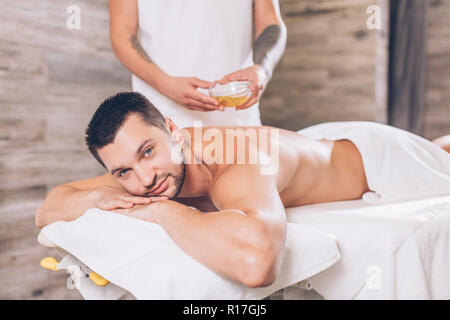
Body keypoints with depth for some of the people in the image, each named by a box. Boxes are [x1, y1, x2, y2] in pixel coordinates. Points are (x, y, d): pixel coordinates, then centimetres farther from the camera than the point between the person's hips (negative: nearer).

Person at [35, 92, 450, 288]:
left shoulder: (238, 166, -48)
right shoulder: (139, 170, -25)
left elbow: (256, 260, -68)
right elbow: (48, 210, -15)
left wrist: (163, 210, -52)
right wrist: (96, 197, -37)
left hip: (376, 156, -6)